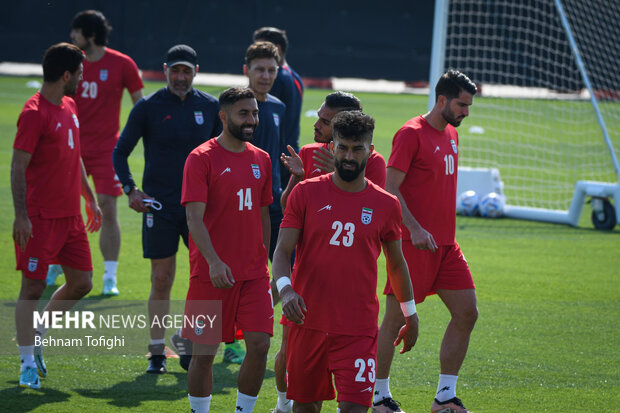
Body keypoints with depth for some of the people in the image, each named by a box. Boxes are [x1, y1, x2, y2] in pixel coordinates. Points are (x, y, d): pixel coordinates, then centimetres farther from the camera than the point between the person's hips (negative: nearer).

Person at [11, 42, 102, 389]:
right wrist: (21, 216, -20)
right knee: (33, 287, -4)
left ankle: (39, 333, 25)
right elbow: (18, 167, -15)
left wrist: (90, 198, 23)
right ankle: (28, 363, 3)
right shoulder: (35, 113, -14)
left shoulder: (70, 107, 13)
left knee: (82, 282, 8)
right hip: (40, 217, -8)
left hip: (71, 214, 8)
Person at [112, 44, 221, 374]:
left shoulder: (210, 107, 5)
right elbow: (120, 152, 2)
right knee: (161, 281, -1)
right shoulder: (148, 107, -2)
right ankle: (157, 353, 7)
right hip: (159, 207, -2)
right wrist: (130, 189, -10)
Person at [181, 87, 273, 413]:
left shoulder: (261, 160, 11)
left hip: (254, 273, 5)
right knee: (204, 352, -1)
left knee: (259, 344, -3)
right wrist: (214, 261, -26)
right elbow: (194, 218, -14)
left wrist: (264, 262, 16)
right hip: (211, 273, -5)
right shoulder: (201, 158, -7)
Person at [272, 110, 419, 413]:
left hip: (359, 328, -1)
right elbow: (282, 250, -3)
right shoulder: (306, 193, 1)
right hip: (308, 321, 1)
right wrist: (285, 289, -22)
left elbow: (397, 263, 16)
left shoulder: (385, 205, 4)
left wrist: (410, 315, 22)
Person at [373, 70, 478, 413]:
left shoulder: (451, 134, 14)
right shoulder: (411, 134, -11)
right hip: (415, 243, -8)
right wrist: (414, 229, -24)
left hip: (446, 243, 8)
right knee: (396, 318, -1)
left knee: (466, 313, 2)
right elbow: (390, 188, -15)